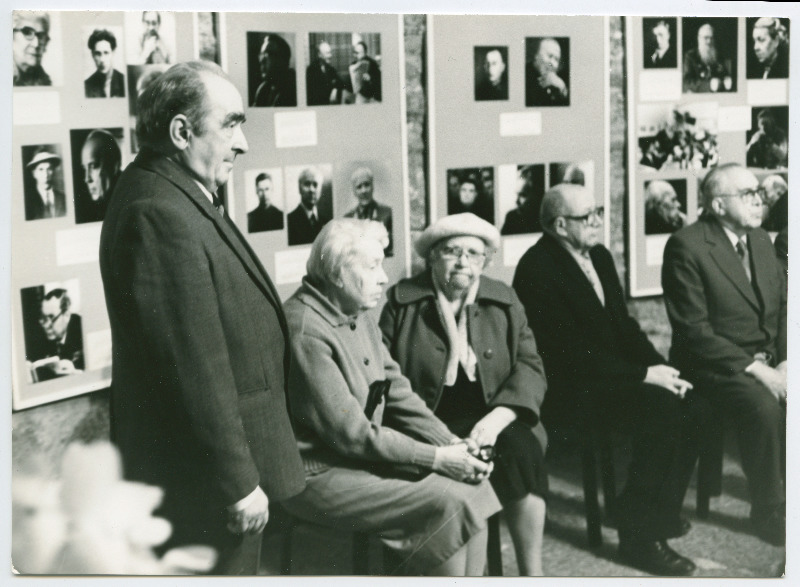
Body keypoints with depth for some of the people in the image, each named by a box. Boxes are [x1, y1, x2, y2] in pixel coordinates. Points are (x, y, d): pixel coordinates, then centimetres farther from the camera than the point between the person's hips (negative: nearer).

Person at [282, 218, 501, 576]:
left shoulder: (359, 316, 8)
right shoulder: (306, 331, -22)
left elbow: (397, 394, 7)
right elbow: (350, 433, -22)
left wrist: (452, 444, -7)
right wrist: (436, 458, -19)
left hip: (363, 455, 9)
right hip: (319, 475, -9)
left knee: (472, 486, -4)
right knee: (448, 503, -19)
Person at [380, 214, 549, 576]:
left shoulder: (504, 302, 13)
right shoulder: (402, 302, 6)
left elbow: (530, 367, 5)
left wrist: (497, 417, -15)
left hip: (491, 416, 2)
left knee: (521, 446, -29)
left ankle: (531, 573, -20)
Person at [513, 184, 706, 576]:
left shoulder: (599, 256, 12)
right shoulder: (537, 269, -16)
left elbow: (624, 326, 14)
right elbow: (571, 350, -21)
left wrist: (660, 367, -3)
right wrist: (643, 375, -22)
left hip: (613, 377, 9)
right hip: (568, 391, -9)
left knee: (692, 407, -8)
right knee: (660, 410, -26)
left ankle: (663, 511, 9)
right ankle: (639, 536, -18)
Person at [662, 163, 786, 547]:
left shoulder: (761, 241, 11)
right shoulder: (686, 246, -12)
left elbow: (783, 307, 13)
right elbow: (694, 329, -17)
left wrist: (783, 362, -5)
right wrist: (754, 369, -20)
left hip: (768, 361, 7)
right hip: (717, 366, -7)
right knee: (764, 408, -31)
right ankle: (768, 512, -12)